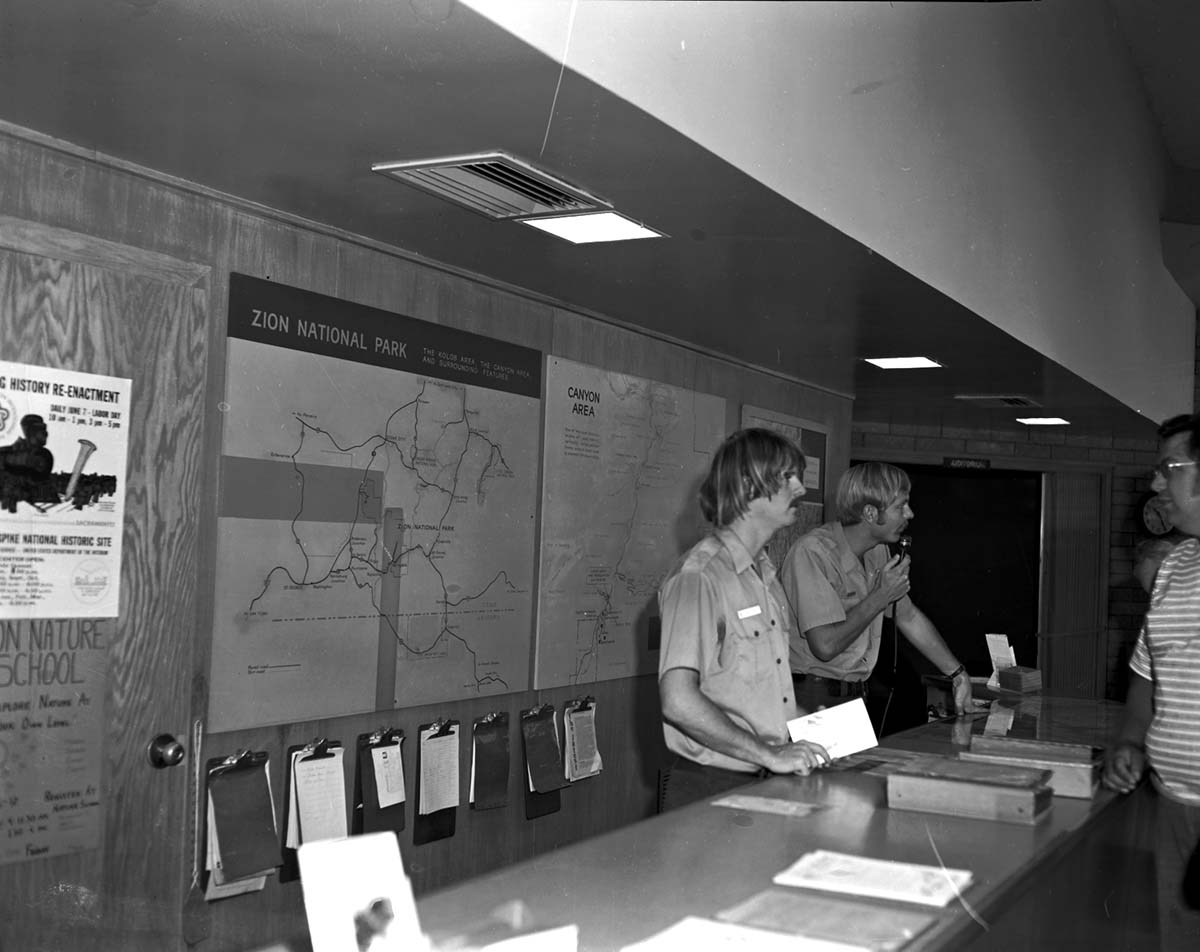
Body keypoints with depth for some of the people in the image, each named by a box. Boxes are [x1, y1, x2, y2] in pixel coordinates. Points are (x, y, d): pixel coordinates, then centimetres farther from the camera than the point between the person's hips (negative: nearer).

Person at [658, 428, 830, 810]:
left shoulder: (764, 574, 13)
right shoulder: (699, 577, -17)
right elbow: (678, 700, -25)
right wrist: (771, 754, -23)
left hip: (765, 782, 8)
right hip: (711, 789, -8)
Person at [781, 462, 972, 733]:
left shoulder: (878, 552, 8)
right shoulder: (814, 551, -21)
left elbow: (909, 617, 19)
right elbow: (825, 645, -26)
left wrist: (958, 675, 16)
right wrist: (882, 595, -16)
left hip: (855, 696, 8)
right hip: (814, 698, -8)